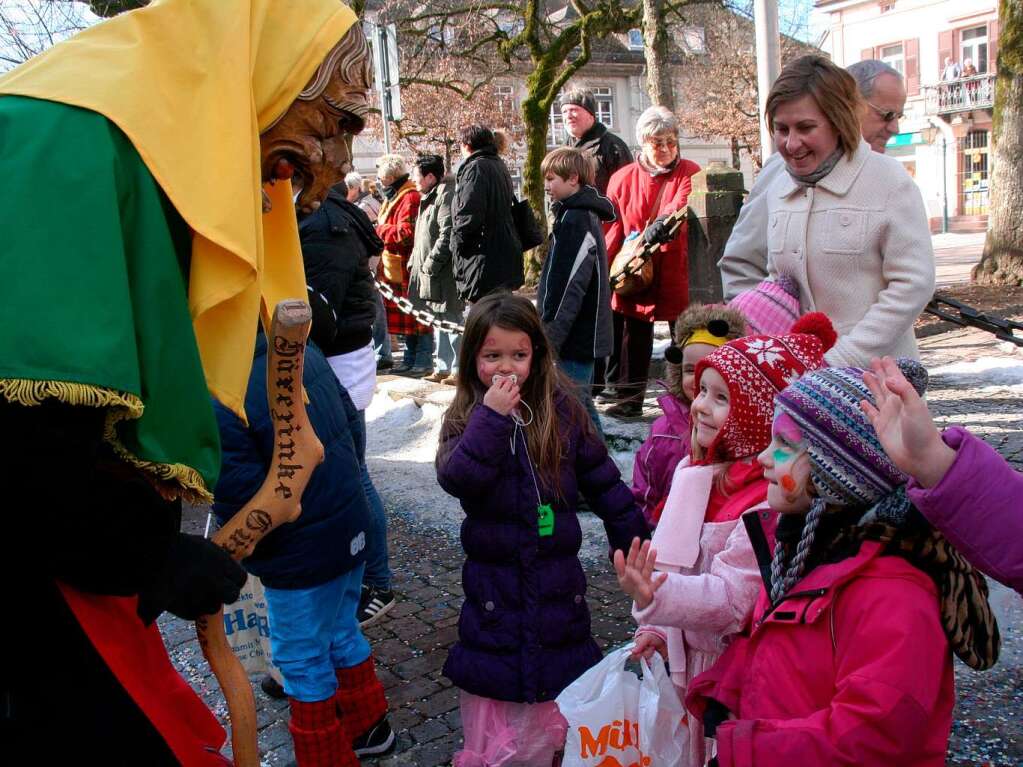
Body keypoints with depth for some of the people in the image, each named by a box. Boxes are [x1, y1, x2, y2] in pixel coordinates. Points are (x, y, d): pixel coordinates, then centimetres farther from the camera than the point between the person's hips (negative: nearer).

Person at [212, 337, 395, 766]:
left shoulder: (217, 404, -27)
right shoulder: (306, 354, -4)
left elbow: (243, 502, -23)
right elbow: (354, 425, 5)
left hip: (302, 555, -8)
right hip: (352, 532, 8)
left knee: (303, 661, 14)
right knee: (343, 636, 26)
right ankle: (369, 729, 44)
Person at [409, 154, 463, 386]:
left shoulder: (446, 194, -13)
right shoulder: (429, 197, 18)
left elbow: (446, 236, -20)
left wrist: (430, 265, -18)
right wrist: (415, 263, 15)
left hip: (444, 275, -10)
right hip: (430, 273, 10)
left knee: (451, 322, -4)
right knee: (439, 323, 15)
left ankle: (459, 370, 3)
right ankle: (443, 368, 23)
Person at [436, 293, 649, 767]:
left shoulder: (562, 409, -5)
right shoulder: (467, 417, -6)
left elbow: (601, 479, 3)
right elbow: (455, 479, -24)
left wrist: (634, 541, 6)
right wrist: (492, 417, -29)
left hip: (558, 576, 1)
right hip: (494, 581, -1)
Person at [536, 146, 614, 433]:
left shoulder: (577, 219, -16)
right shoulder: (581, 214, 15)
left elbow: (569, 285, -21)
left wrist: (550, 336, -19)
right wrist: (549, 332, 20)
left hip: (576, 335, -10)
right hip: (578, 334, 10)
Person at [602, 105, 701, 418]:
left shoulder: (689, 173, 0)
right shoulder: (622, 179, 7)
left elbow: (682, 203, -20)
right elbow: (613, 225, 4)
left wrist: (660, 224, -40)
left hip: (676, 272, -2)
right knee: (636, 337, 11)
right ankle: (630, 399, 22)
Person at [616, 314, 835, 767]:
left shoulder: (769, 504, -25)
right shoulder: (702, 474, 1)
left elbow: (732, 596, -28)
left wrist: (655, 597, -41)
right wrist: (660, 628, 5)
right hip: (686, 659, 8)